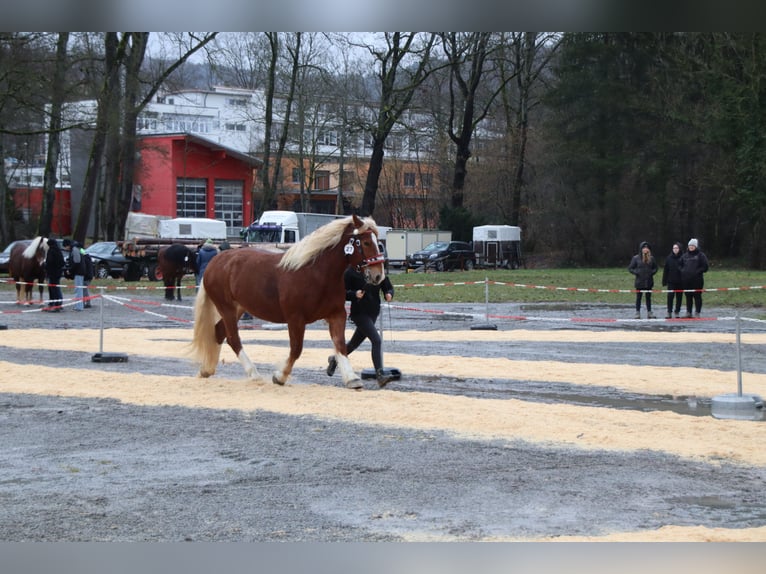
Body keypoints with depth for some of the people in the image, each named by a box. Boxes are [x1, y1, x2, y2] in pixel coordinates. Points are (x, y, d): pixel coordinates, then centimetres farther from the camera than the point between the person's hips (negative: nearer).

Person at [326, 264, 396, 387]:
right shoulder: (351, 272, -10)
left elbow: (389, 287, 9)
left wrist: (389, 294, -14)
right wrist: (354, 294, -26)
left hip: (373, 313, 7)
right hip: (359, 312, -6)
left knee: (355, 342, 21)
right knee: (376, 340, -20)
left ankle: (335, 359, 47)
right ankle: (380, 375, -22)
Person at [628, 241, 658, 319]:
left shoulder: (651, 258, 4)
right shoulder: (636, 258, -5)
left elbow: (655, 267, 16)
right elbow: (630, 268, -1)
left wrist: (652, 272, -2)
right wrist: (636, 273, -12)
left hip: (649, 282, 3)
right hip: (639, 282, -3)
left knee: (648, 297, 10)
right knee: (638, 297, 4)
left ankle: (649, 312, 16)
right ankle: (637, 313, 10)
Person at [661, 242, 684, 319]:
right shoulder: (669, 258, 2)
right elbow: (665, 270, 4)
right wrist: (664, 281, 0)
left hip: (680, 281, -1)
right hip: (671, 281, 1)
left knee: (679, 297, 6)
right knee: (670, 296, -4)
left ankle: (677, 312, 15)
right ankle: (669, 312, 1)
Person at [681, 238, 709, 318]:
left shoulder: (700, 255, 0)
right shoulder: (684, 256, 15)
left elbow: (705, 267, -2)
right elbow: (681, 266, 24)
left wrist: (697, 271, -12)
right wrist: (682, 272, 5)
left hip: (697, 280, -4)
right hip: (686, 280, 5)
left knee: (697, 296, -2)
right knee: (688, 297, 9)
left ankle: (698, 313, 2)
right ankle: (688, 312, 14)